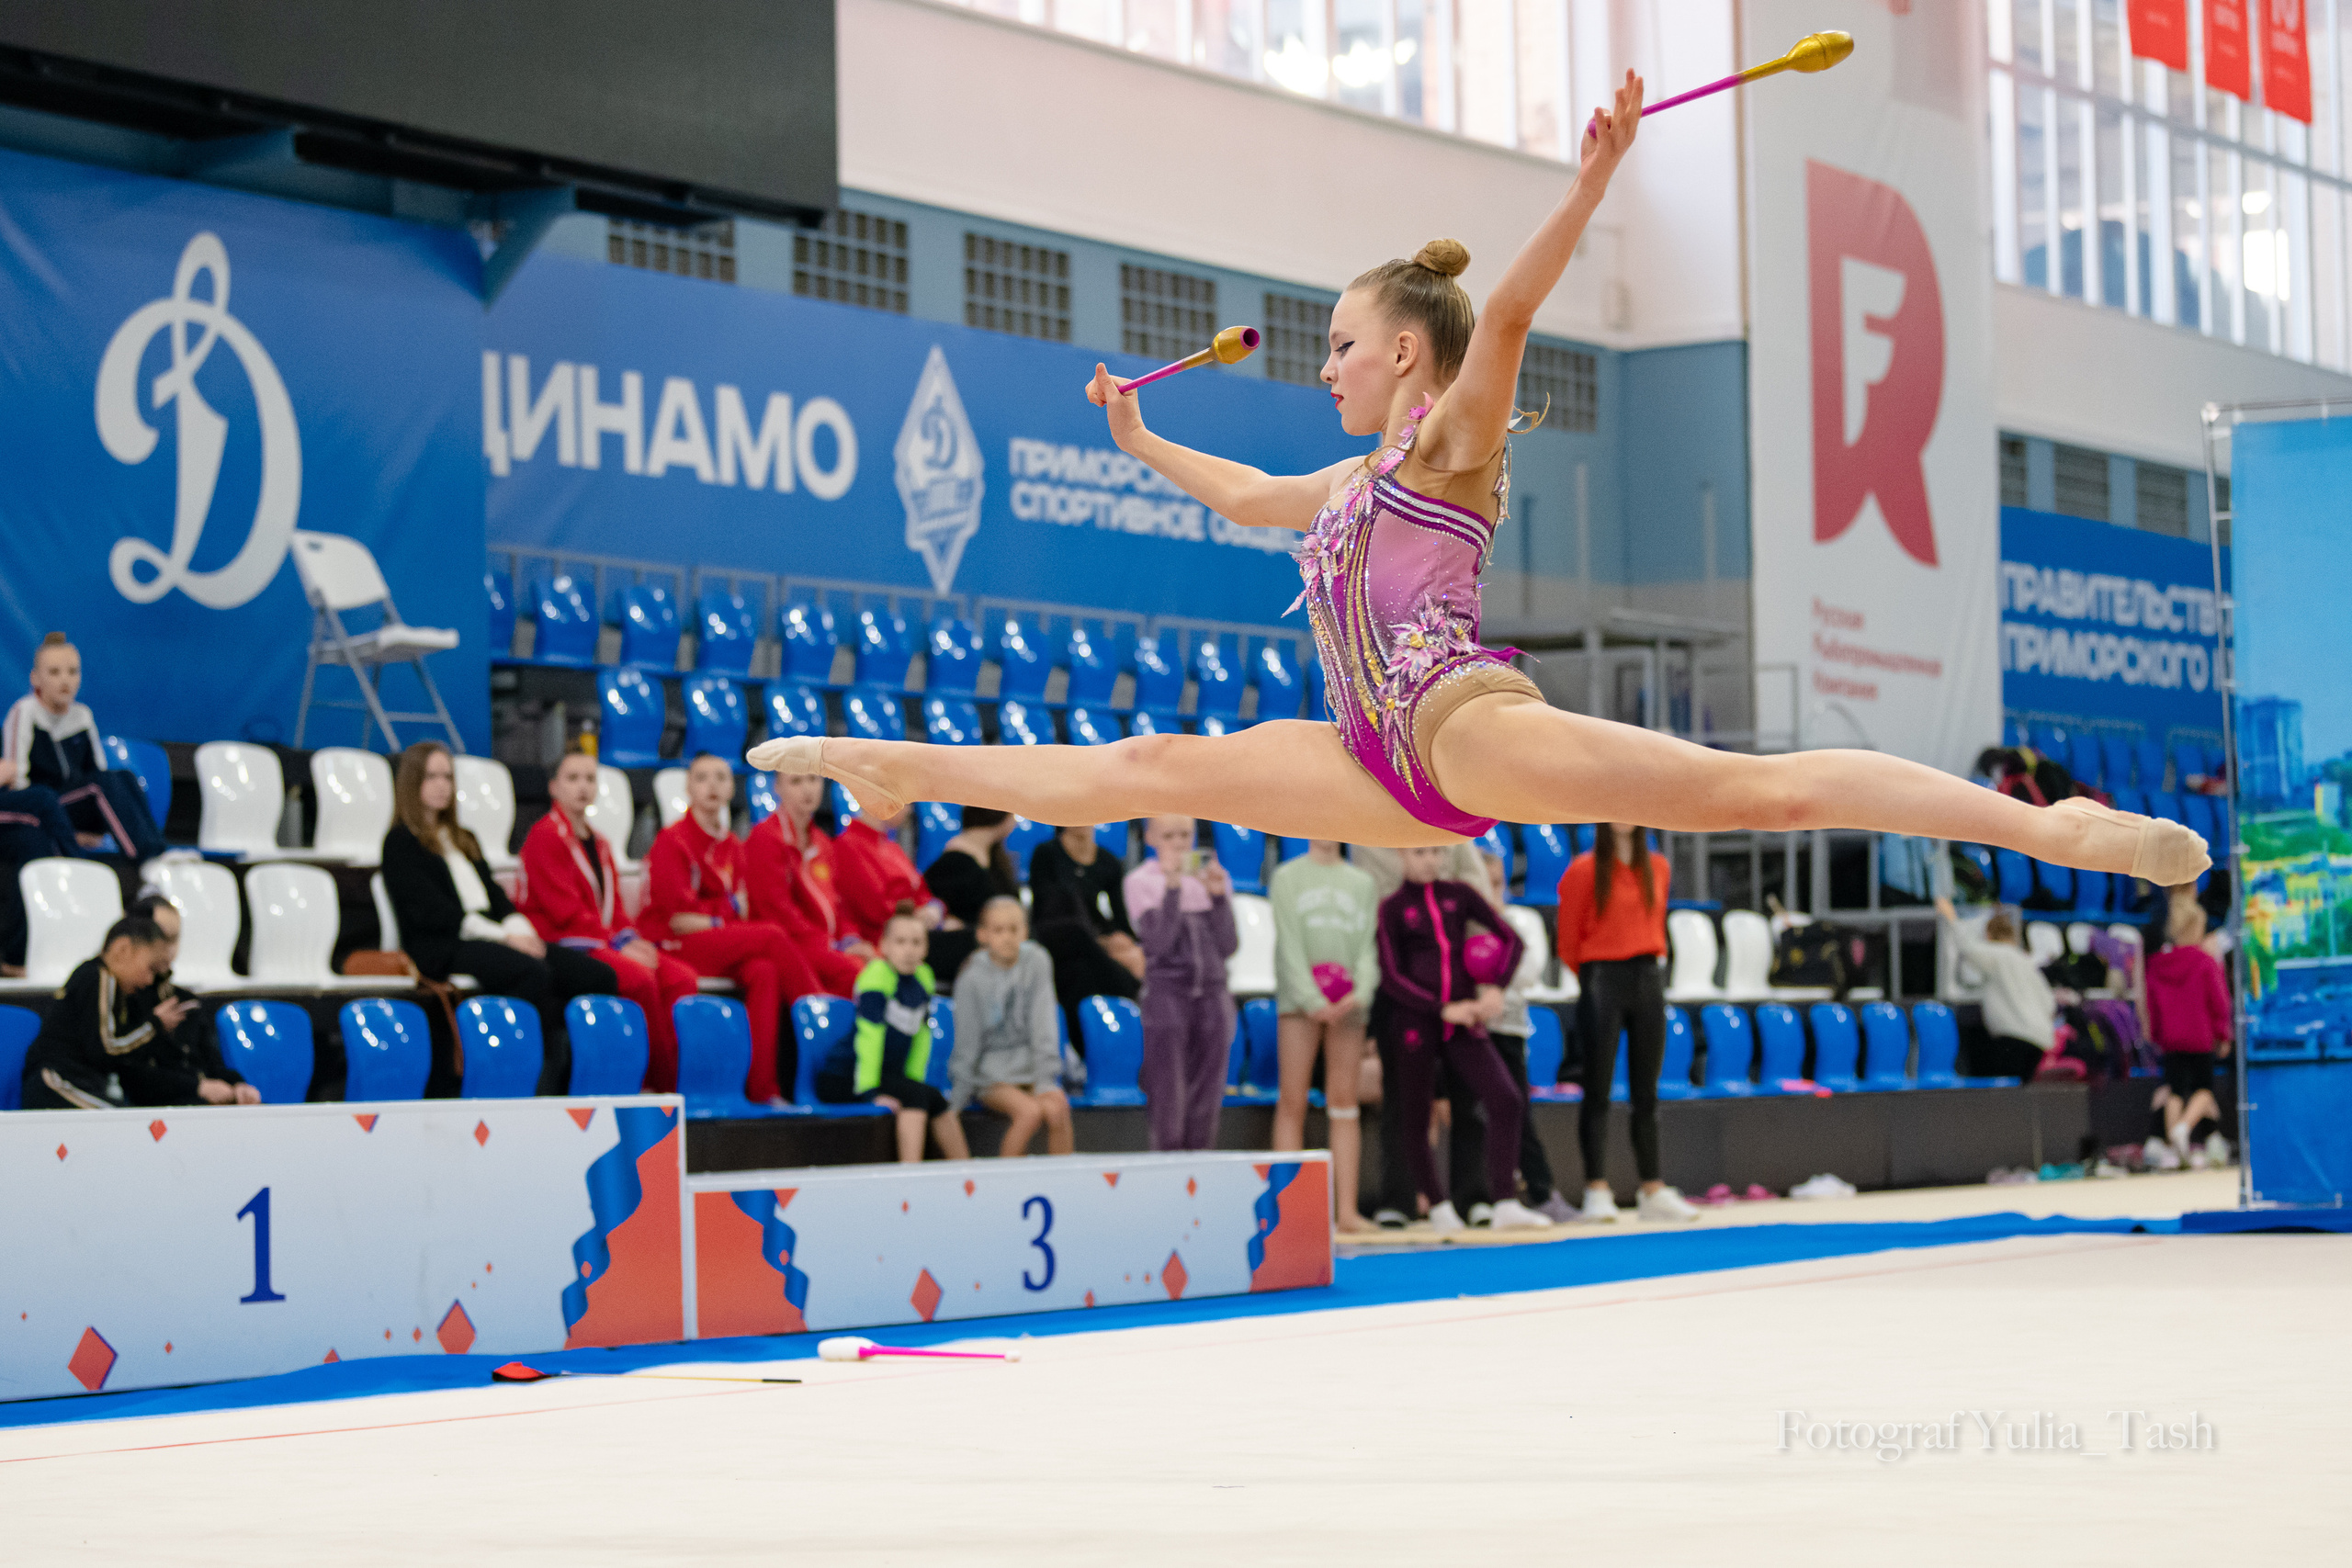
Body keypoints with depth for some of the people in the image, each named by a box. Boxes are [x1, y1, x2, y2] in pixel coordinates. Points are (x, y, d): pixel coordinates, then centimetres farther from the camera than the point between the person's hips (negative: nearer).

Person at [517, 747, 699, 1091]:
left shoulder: (598, 844, 21)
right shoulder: (545, 836, -6)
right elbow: (565, 909, -14)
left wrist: (631, 939, -3)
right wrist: (616, 945, -16)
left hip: (606, 942, 8)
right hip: (561, 943, -8)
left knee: (681, 978, -14)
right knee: (640, 978, -30)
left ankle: (682, 1076, -19)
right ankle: (663, 1081, -19)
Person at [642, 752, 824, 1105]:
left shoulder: (733, 847, 17)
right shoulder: (672, 841, -4)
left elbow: (743, 909, 15)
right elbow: (678, 917, -11)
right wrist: (726, 919, -8)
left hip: (727, 949, 6)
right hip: (675, 946, -6)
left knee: (765, 973, -30)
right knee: (773, 937, -27)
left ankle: (762, 1086, -34)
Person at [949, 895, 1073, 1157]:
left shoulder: (1036, 962, -1)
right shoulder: (973, 978, -9)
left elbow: (1043, 1026, 0)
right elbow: (967, 1044, -3)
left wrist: (1045, 1079, -8)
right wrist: (958, 1100, -3)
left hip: (1030, 1066, 3)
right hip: (990, 1073, -3)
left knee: (1057, 1107, -28)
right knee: (1029, 1111, -30)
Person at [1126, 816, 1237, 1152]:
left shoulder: (1213, 878, 10)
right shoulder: (1141, 882, 0)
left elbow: (1228, 945, 3)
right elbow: (1160, 942, -12)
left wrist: (1218, 896, -8)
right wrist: (1172, 887, -16)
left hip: (1212, 994, 3)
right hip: (1167, 994, -3)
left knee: (1206, 1104, 2)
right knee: (1168, 1102, -7)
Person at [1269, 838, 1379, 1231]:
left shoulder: (1362, 882, 14)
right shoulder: (1288, 877, 6)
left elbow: (1368, 945, 5)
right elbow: (1289, 943, -4)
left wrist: (1361, 992, -13)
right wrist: (1311, 999, -16)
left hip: (1346, 1003, 2)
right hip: (1299, 1000, -2)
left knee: (1344, 1102, 1)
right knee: (1293, 1102, -3)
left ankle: (1347, 1208, 0)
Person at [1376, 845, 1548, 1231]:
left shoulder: (1459, 895, 9)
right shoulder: (1392, 908, 0)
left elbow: (1510, 938, 11)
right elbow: (1392, 977, -6)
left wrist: (1497, 988, -5)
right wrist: (1443, 1008, -14)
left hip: (1464, 1022, 2)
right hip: (1414, 1021, -2)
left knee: (1505, 1099, -13)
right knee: (1415, 1116, 2)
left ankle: (1507, 1205, -13)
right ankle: (1438, 1207, 18)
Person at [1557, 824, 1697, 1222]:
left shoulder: (1658, 869, 10)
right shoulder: (1585, 871, -4)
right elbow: (1568, 941, 0)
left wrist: (1648, 962, 9)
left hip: (1648, 979, 5)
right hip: (1602, 981, -4)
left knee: (1646, 1093, 7)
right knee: (1598, 1089, -6)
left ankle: (1652, 1191, 9)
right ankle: (1597, 1191, -6)